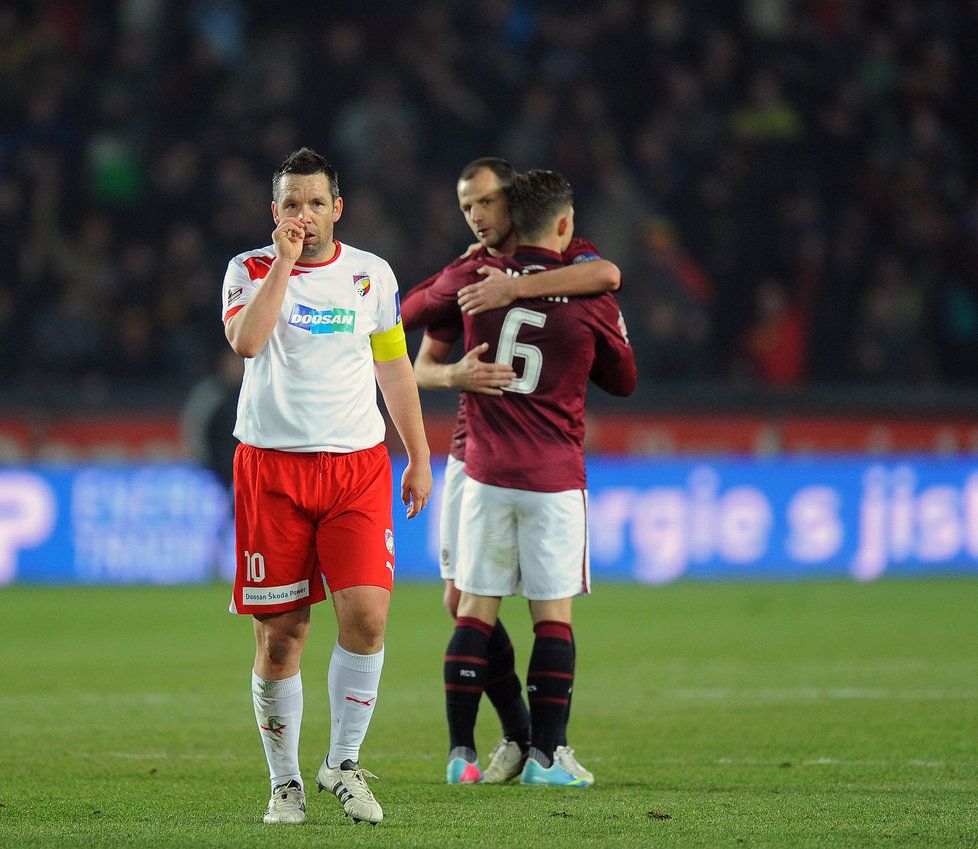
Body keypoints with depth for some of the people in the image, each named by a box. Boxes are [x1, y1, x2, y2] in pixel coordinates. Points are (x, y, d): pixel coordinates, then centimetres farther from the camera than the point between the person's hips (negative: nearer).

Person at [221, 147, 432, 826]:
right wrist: (284, 260, -16)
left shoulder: (372, 274, 9)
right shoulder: (251, 269, 2)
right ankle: (285, 784, 10)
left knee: (367, 613, -14)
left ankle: (344, 764, 2)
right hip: (272, 465, -1)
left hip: (357, 464, 1)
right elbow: (245, 340, -18)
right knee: (280, 632, 0)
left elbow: (394, 366, 17)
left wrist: (420, 457, 15)